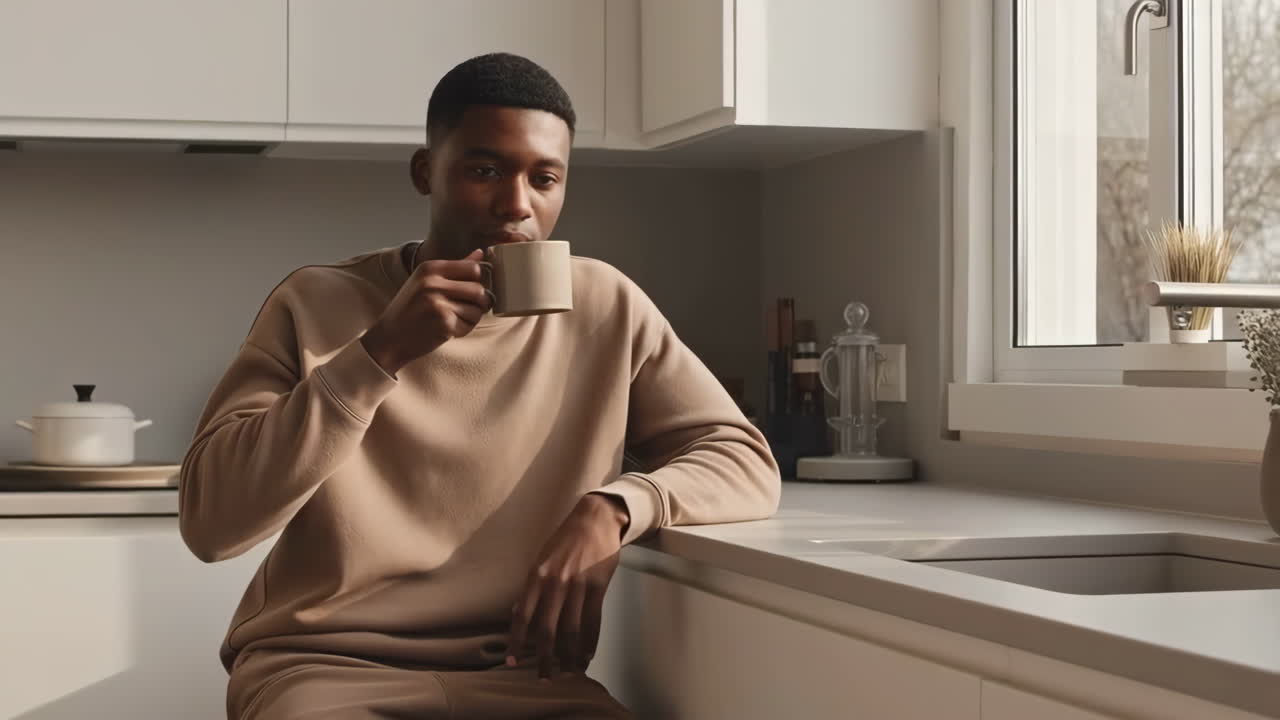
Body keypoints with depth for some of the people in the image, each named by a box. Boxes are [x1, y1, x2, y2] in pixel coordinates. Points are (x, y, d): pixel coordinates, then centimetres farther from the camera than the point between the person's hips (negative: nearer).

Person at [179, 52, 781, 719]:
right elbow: (209, 522, -8)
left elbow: (746, 463, 3)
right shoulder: (316, 304, 0)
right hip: (325, 666, -2)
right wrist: (379, 354, -16)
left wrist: (612, 509, -17)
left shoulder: (604, 308, 5)